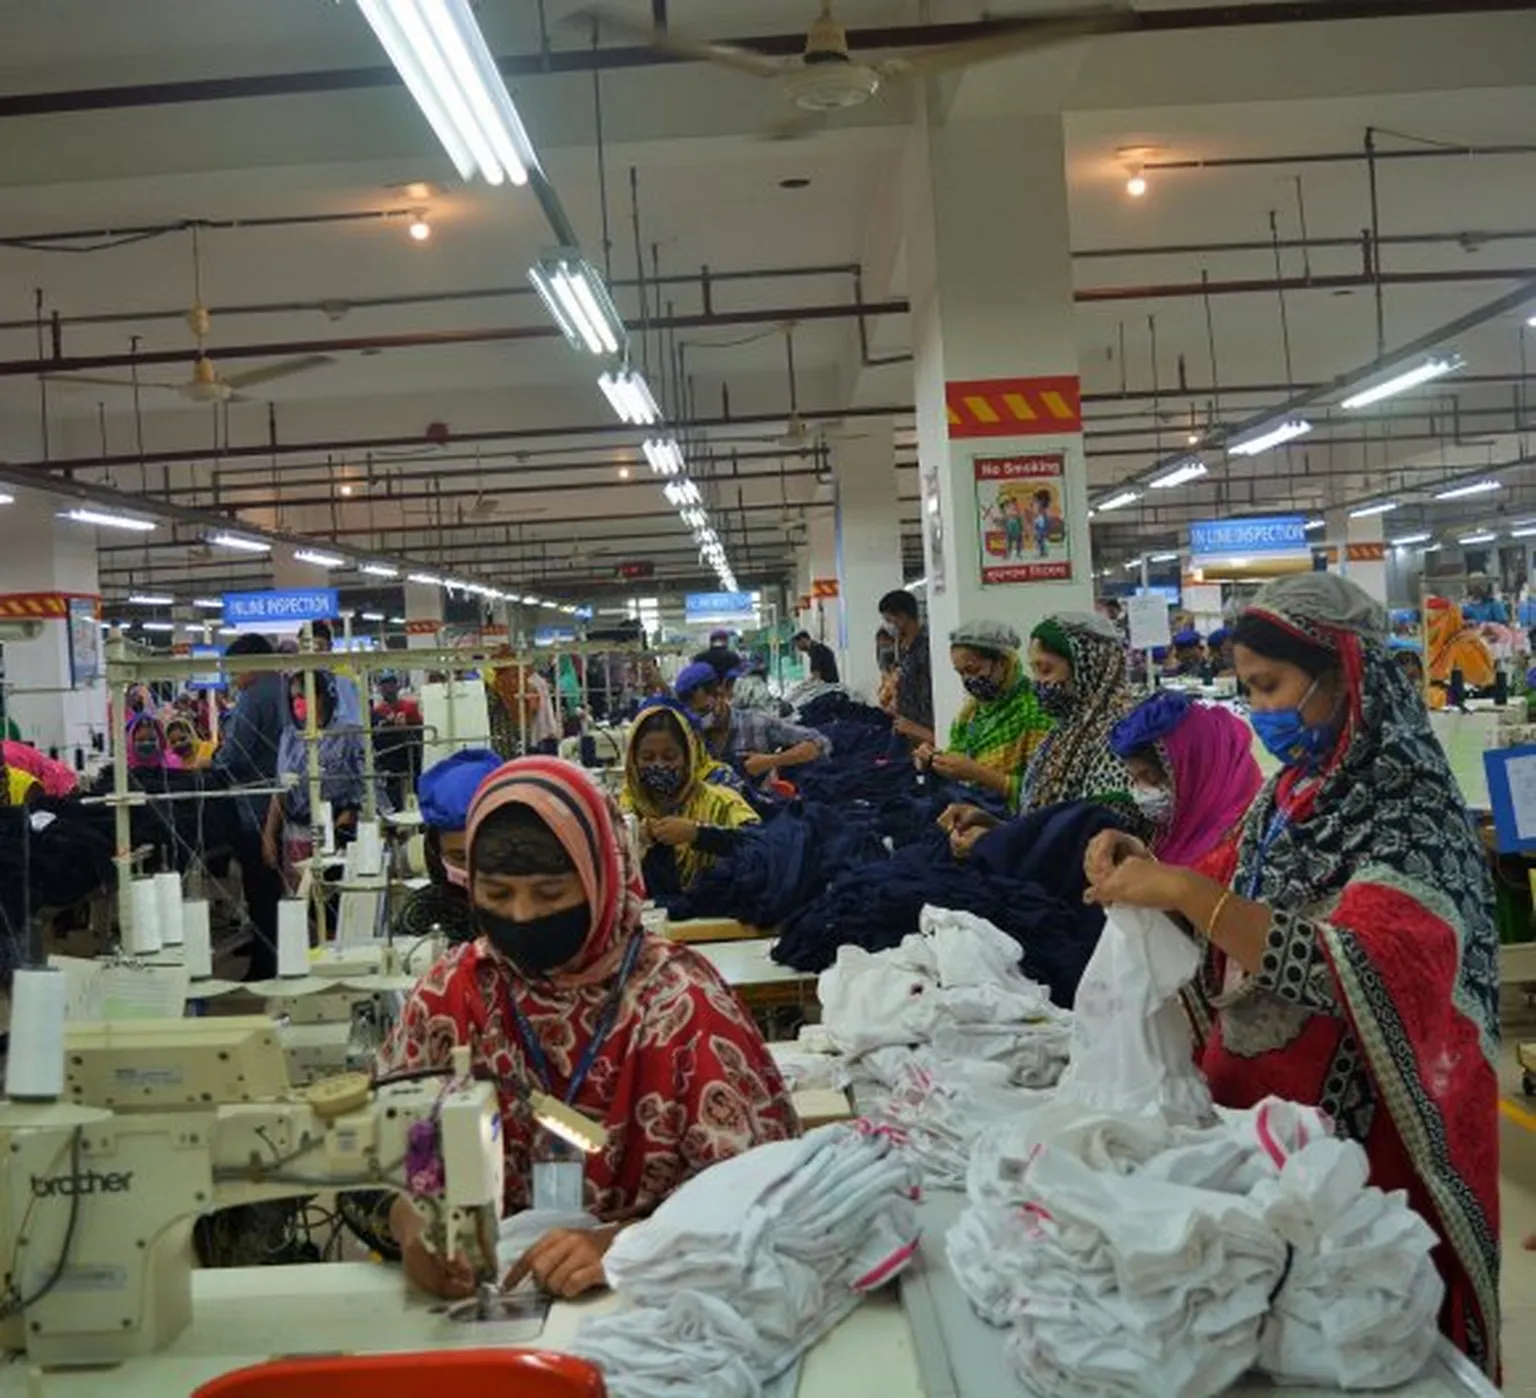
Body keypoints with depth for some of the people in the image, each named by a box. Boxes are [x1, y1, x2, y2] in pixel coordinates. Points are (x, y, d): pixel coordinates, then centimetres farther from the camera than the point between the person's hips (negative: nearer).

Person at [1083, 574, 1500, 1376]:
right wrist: (1146, 870, -3)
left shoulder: (1407, 811, -19)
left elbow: (1354, 973, -32)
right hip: (1258, 1109, 7)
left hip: (1356, 1140, -7)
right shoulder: (1294, 792, 4)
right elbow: (1234, 899, 17)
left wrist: (1182, 892, -32)